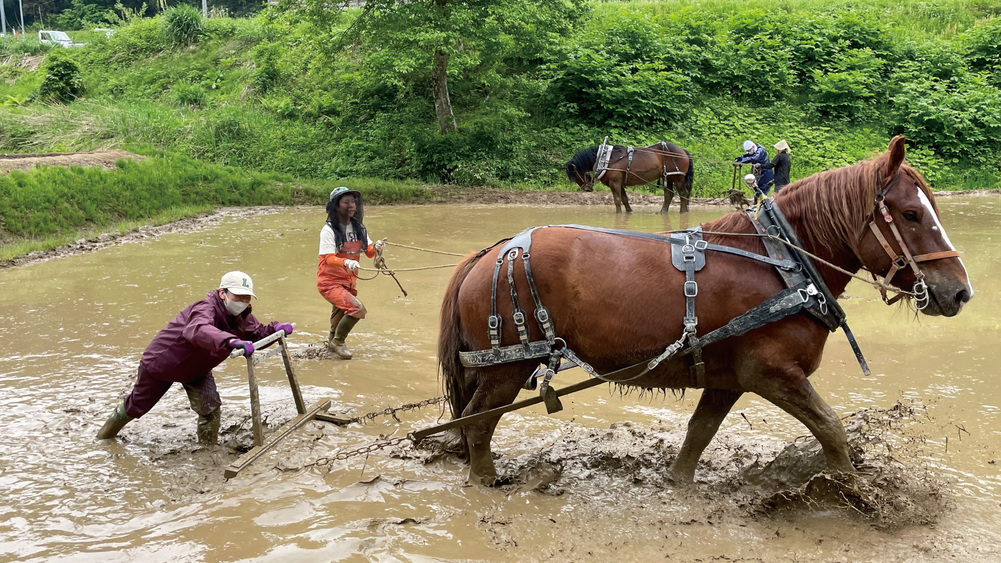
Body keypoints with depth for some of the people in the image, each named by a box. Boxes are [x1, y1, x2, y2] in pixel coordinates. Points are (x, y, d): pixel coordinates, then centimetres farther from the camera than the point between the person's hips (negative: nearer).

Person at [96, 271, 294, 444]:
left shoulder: (241, 317, -16)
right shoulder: (206, 309, -40)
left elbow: (257, 333, -4)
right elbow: (197, 330, -62)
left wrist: (275, 328, -28)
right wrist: (232, 341, -78)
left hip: (195, 369, 6)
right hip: (162, 361, -6)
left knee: (211, 410, -13)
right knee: (138, 405, 18)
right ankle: (109, 429, 50)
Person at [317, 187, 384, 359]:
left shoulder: (358, 227, 1)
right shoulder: (329, 230, -18)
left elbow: (368, 252, -1)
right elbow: (328, 258, -26)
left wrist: (375, 248, -24)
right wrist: (346, 262, -45)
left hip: (349, 280, 7)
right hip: (330, 282, -7)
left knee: (343, 313, 25)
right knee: (357, 309, -23)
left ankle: (332, 339, 55)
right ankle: (338, 342, 0)